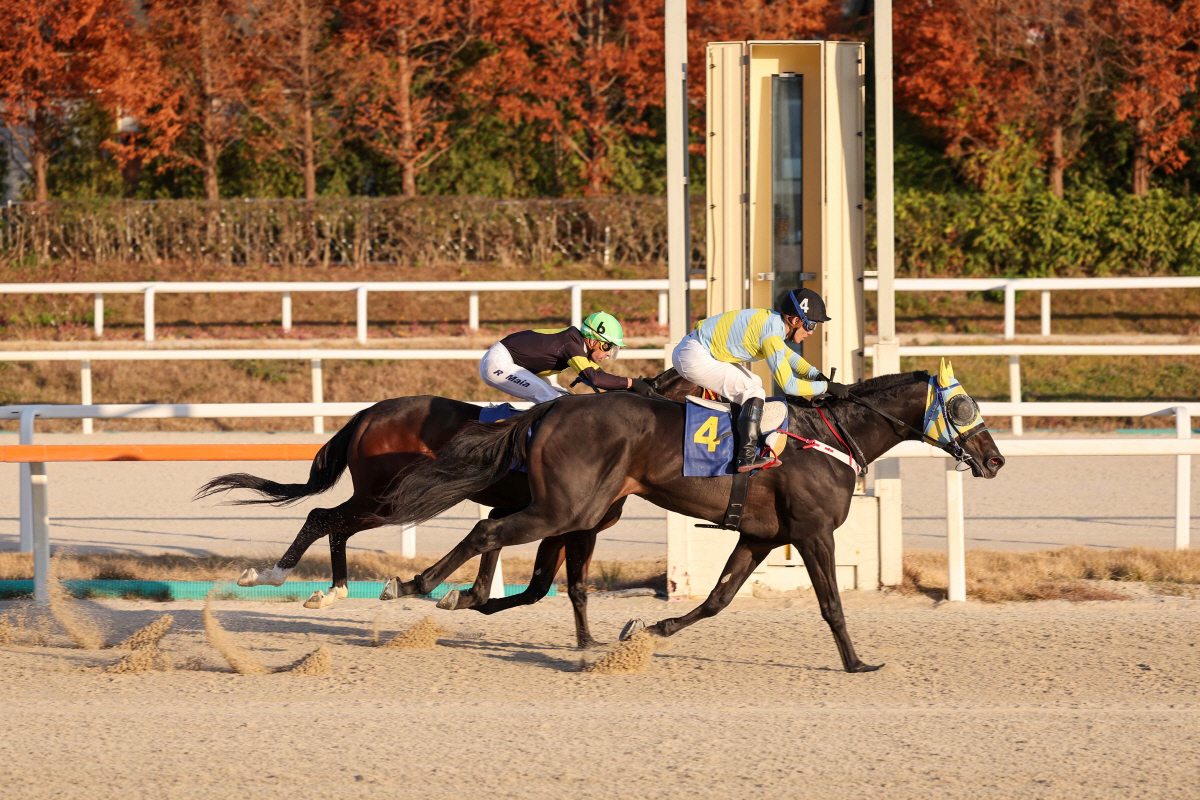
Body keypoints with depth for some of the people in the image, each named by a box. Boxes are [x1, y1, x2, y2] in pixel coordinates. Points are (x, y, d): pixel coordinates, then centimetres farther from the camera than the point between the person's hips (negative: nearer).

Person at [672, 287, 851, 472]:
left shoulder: (774, 321, 8)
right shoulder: (772, 334, -21)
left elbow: (788, 356, 26)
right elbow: (788, 385, -22)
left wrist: (816, 374, 11)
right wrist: (827, 387, -13)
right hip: (694, 358, -11)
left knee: (753, 383, 22)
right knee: (754, 392, -13)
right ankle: (747, 457, -19)